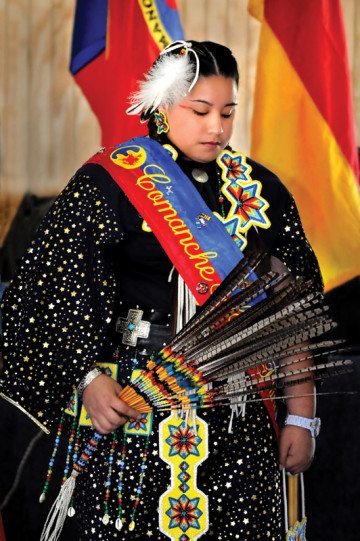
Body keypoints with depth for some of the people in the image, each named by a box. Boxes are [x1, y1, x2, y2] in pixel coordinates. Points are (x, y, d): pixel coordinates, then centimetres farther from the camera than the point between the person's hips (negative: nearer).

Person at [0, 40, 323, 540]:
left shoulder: (261, 192, 9)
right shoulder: (107, 184, -1)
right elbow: (69, 293, -6)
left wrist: (301, 417, 4)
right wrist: (90, 378, -21)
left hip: (239, 417, 3)